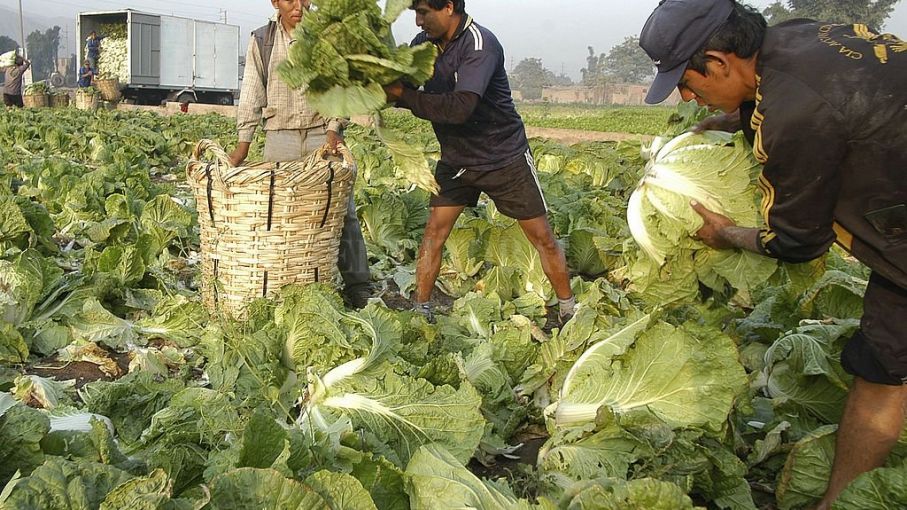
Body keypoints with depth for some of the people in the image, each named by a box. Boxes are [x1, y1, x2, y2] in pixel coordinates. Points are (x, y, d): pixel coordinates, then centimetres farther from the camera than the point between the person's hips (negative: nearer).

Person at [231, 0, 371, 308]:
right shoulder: (262, 40, 8)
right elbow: (252, 93, 7)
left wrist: (334, 127, -15)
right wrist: (244, 141, 1)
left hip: (323, 135, -1)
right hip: (280, 136, 1)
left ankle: (358, 286, 4)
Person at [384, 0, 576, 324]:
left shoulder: (480, 43, -25)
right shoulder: (423, 43, -3)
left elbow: (460, 107, -36)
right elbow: (401, 86, 2)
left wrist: (404, 95, -30)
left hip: (504, 157, -5)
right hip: (456, 159, 6)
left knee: (542, 236, 3)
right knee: (434, 230, 0)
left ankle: (568, 310, 18)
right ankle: (420, 310, 11)